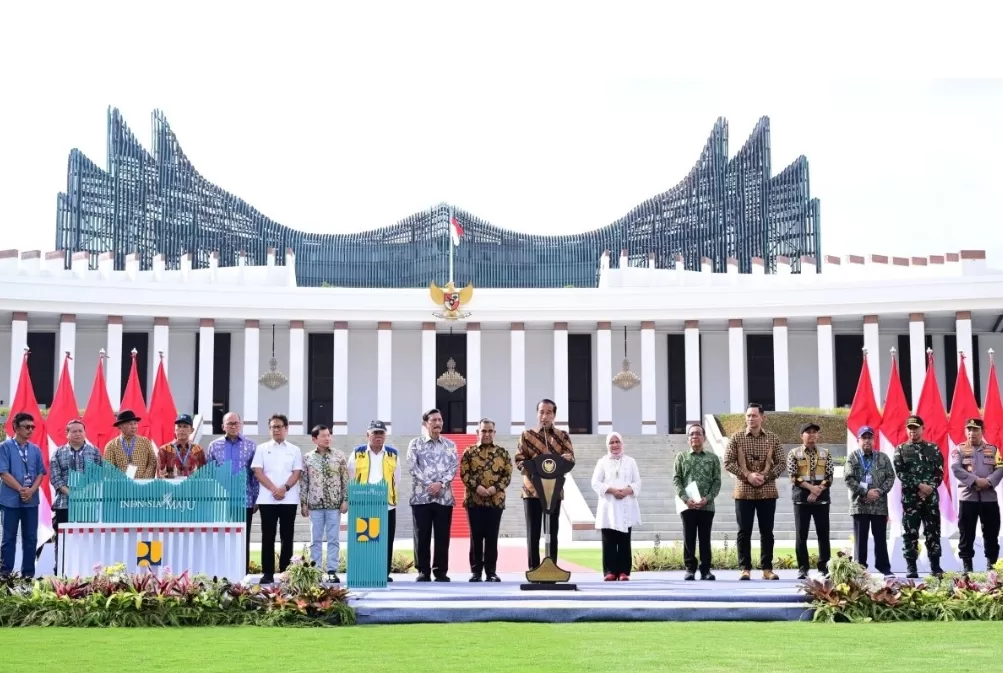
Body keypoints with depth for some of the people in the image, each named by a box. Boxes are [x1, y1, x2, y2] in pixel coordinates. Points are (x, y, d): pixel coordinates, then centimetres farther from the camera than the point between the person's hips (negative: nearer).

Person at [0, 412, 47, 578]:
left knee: (31, 538, 6)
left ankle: (28, 573, 12)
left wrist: (31, 490, -9)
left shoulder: (35, 449, 8)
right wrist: (21, 490, -14)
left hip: (31, 500, 4)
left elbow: (40, 473, 8)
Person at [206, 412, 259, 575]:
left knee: (243, 540, 2)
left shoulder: (250, 446, 6)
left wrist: (256, 499, 1)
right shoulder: (214, 445, 9)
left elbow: (255, 474, 6)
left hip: (244, 500, -1)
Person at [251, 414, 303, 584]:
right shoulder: (262, 449, 8)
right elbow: (258, 472, -1)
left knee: (287, 536, 2)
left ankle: (285, 572, 7)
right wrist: (274, 489, -13)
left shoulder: (294, 450, 10)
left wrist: (284, 488, -15)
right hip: (267, 499, 0)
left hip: (289, 499, 1)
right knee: (268, 536, 0)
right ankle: (267, 573, 2)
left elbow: (297, 473, 2)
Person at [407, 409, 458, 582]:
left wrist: (440, 483, -14)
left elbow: (454, 467, 2)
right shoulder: (416, 443, 5)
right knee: (422, 536, 0)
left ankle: (441, 571, 9)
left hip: (444, 497, 2)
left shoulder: (450, 445, 12)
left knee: (442, 536, 2)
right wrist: (428, 484, -13)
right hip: (421, 496, -2)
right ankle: (423, 571, 6)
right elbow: (412, 466, -5)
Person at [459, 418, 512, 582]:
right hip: (474, 500, -1)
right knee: (476, 537, 2)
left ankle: (491, 572, 8)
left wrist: (495, 488, -13)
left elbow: (508, 475, 3)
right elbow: (464, 474, -2)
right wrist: (476, 487, -16)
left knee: (492, 538, 3)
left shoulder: (503, 453, 7)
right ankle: (475, 571, 7)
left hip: (496, 501, 1)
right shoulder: (469, 452, 4)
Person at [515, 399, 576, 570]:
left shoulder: (563, 436, 8)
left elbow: (570, 458, -4)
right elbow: (519, 460, 1)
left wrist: (566, 459, -27)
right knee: (533, 533, 0)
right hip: (532, 490, -1)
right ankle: (533, 569, 4)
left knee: (552, 532, 3)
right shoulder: (526, 435, 6)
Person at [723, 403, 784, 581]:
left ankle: (767, 568, 11)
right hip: (743, 492, -1)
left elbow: (780, 463, 4)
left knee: (767, 532, 5)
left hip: (767, 491, 1)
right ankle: (745, 568, 6)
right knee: (744, 532, 1)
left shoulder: (773, 439, 4)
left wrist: (766, 476, -12)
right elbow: (728, 462, -3)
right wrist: (747, 475, -14)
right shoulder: (736, 438, 1)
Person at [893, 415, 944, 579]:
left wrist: (930, 487, -12)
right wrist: (919, 485, -15)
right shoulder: (900, 450, 5)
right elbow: (900, 473, -5)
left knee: (933, 532, 3)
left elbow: (939, 472, 3)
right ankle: (911, 568, 4)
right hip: (910, 497, -1)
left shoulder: (933, 448, 9)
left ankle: (936, 567, 10)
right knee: (910, 533, 0)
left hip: (931, 497, 1)